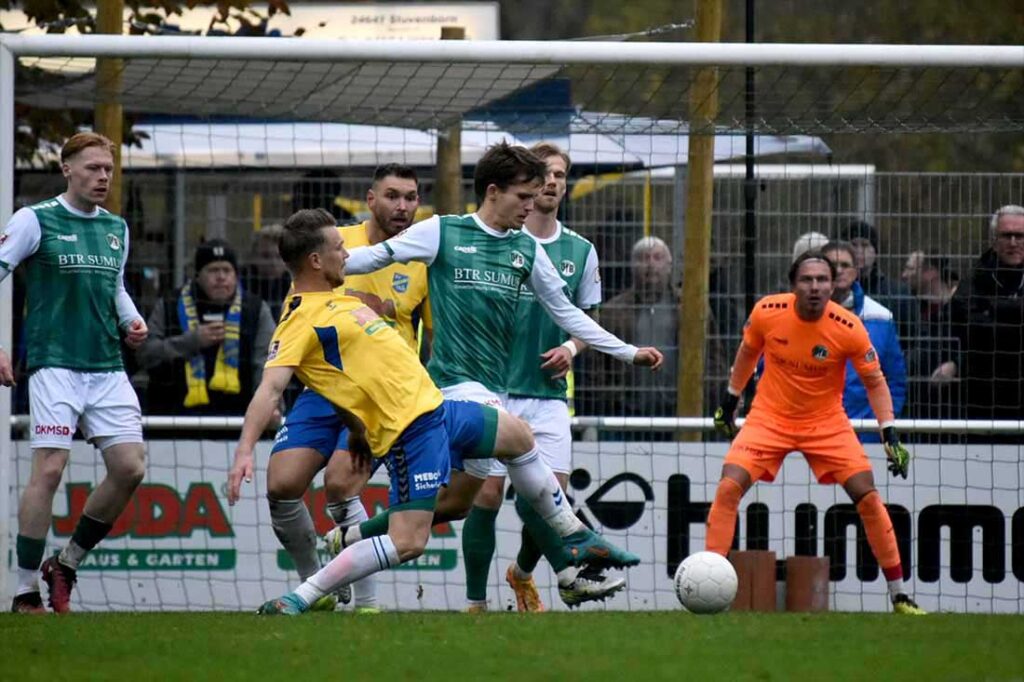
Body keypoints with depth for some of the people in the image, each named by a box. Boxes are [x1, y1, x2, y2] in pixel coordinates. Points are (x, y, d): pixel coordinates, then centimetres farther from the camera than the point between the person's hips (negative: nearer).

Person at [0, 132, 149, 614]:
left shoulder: (116, 228, 16)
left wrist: (132, 322, 9)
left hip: (108, 370, 6)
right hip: (55, 363, -6)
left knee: (130, 468, -4)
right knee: (49, 469, -13)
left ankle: (68, 563, 15)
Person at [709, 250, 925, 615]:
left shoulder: (849, 329, -19)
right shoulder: (766, 312, -15)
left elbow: (875, 382, -6)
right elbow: (748, 351, 8)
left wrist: (890, 434, -16)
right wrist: (731, 399, 15)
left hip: (826, 421, -1)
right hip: (769, 417, 1)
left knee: (867, 496, -9)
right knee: (728, 488, -17)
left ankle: (898, 595, 4)